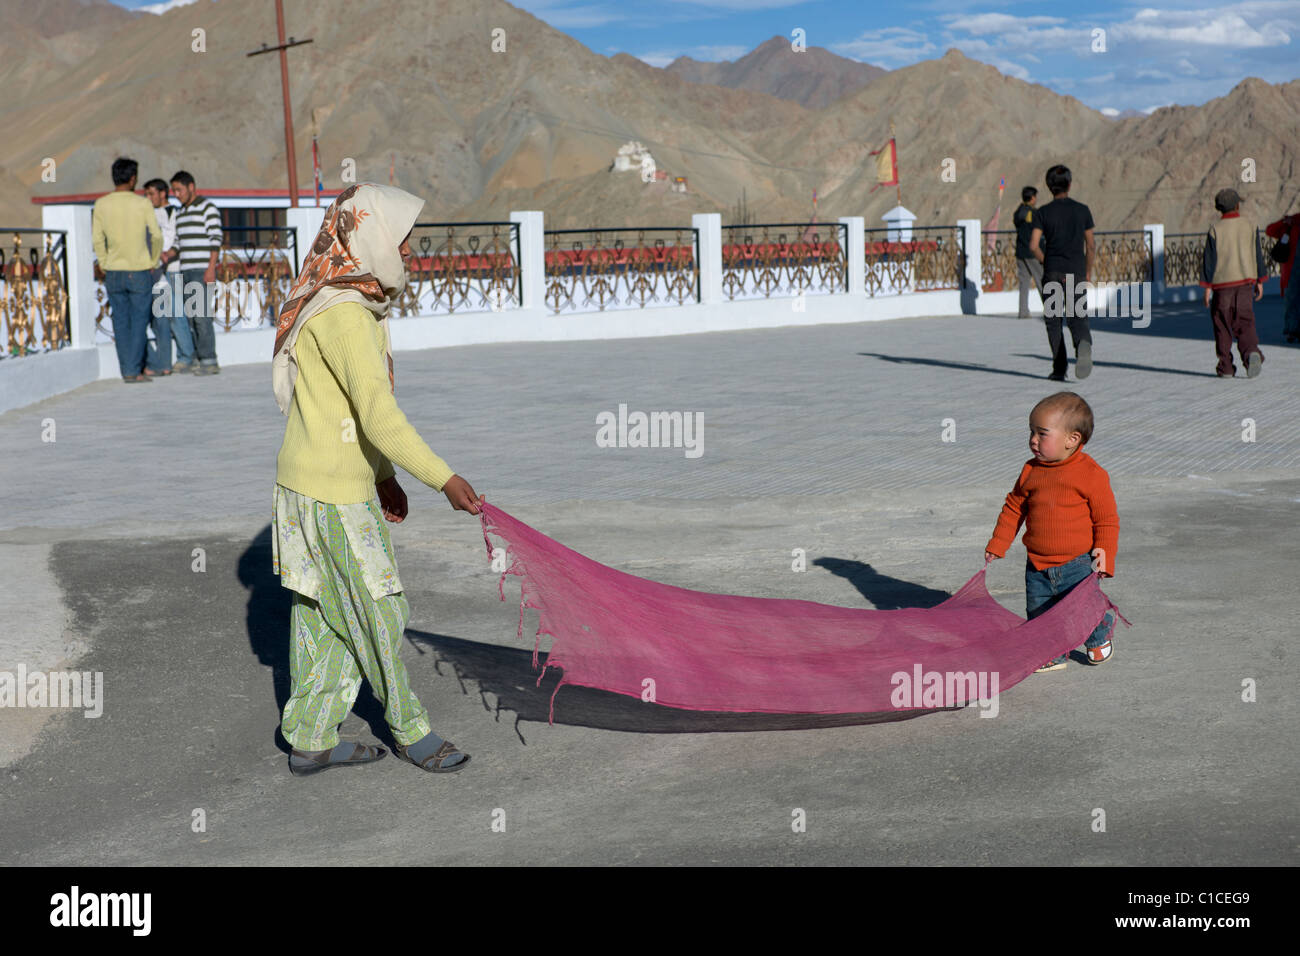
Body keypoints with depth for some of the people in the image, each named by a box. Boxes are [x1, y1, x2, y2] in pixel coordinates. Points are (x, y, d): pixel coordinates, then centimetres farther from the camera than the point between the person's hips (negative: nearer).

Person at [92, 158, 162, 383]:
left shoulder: (101, 204, 1)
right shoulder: (142, 204, -6)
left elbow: (97, 240, 1)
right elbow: (156, 236, -6)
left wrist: (103, 264, 12)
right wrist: (153, 261, 8)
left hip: (113, 272, 3)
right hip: (138, 271, -3)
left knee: (121, 322, 8)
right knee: (139, 321, 2)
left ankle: (126, 371, 9)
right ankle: (134, 370, -3)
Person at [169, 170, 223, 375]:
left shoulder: (208, 208, -4)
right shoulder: (180, 213, 19)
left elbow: (216, 240, -10)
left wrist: (211, 268, -17)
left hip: (203, 271, -8)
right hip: (185, 271, 8)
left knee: (201, 315, -13)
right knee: (190, 316, 5)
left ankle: (209, 361, -12)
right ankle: (198, 359, 8)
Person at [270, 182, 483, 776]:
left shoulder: (356, 305, 11)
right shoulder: (342, 315, -21)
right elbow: (379, 414, -28)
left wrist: (384, 478, 21)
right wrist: (442, 478, -28)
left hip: (345, 485, 10)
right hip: (332, 494, -10)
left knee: (325, 618, 14)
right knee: (376, 611, 4)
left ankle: (310, 740, 23)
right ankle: (410, 730, 19)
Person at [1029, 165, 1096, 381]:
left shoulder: (1044, 212, -2)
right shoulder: (1082, 210, 3)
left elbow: (1033, 245, -9)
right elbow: (1091, 246, 6)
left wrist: (1046, 263, 9)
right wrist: (1088, 272, 18)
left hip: (1052, 273, -1)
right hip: (1076, 273, 1)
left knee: (1053, 320, 10)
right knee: (1077, 318, 1)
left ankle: (1059, 369, 6)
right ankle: (1083, 345, -34)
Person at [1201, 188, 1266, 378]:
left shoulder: (1215, 230, -6)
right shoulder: (1250, 225, 3)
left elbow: (1209, 260, -5)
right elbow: (1258, 255, 7)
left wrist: (1207, 286, 0)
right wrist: (1260, 281, 14)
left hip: (1222, 284, -2)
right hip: (1245, 280, 2)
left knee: (1222, 326, 7)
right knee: (1245, 322, 4)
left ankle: (1226, 367, 7)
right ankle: (1251, 352, -23)